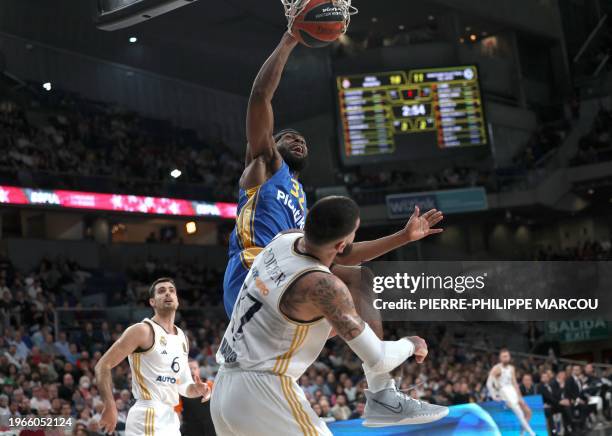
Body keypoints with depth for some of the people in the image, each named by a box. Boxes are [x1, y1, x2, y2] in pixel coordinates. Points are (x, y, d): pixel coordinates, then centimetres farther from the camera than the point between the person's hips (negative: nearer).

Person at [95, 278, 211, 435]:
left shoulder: (182, 338, 15)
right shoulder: (142, 331, -8)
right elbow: (103, 366, -10)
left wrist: (197, 389, 2)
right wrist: (110, 408, -19)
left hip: (170, 419, 9)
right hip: (147, 418, -8)